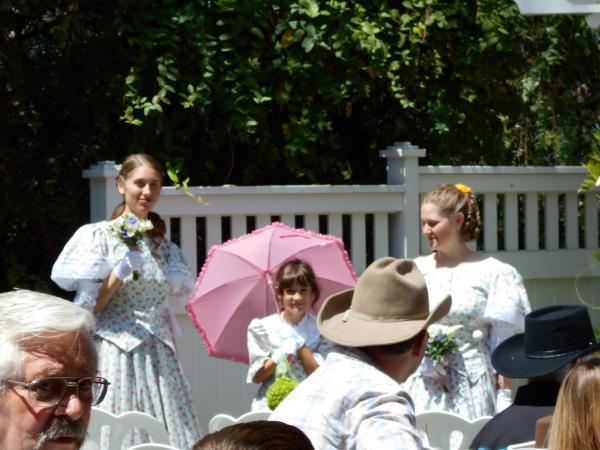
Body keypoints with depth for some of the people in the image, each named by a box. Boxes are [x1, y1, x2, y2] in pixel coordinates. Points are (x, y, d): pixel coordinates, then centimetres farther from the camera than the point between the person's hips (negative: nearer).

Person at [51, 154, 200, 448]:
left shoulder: (164, 244, 14)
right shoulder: (100, 236, -1)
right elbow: (88, 308, -4)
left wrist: (170, 349, 14)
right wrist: (120, 272, -16)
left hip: (160, 357, 5)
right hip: (117, 353, -5)